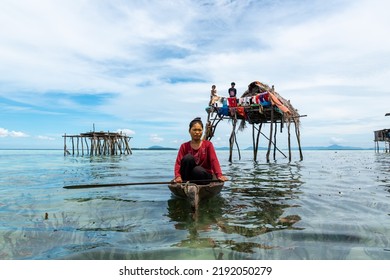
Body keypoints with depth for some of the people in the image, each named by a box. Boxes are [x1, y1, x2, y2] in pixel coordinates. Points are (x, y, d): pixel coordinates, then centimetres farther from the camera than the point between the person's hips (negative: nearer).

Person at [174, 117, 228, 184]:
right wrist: (178, 176, -30)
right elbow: (178, 162, -9)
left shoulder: (208, 144, 1)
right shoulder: (184, 146, 3)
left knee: (198, 170, -35)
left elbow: (214, 160, -12)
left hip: (204, 176, -2)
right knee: (188, 157, -25)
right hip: (188, 177, 2)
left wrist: (219, 175, -30)